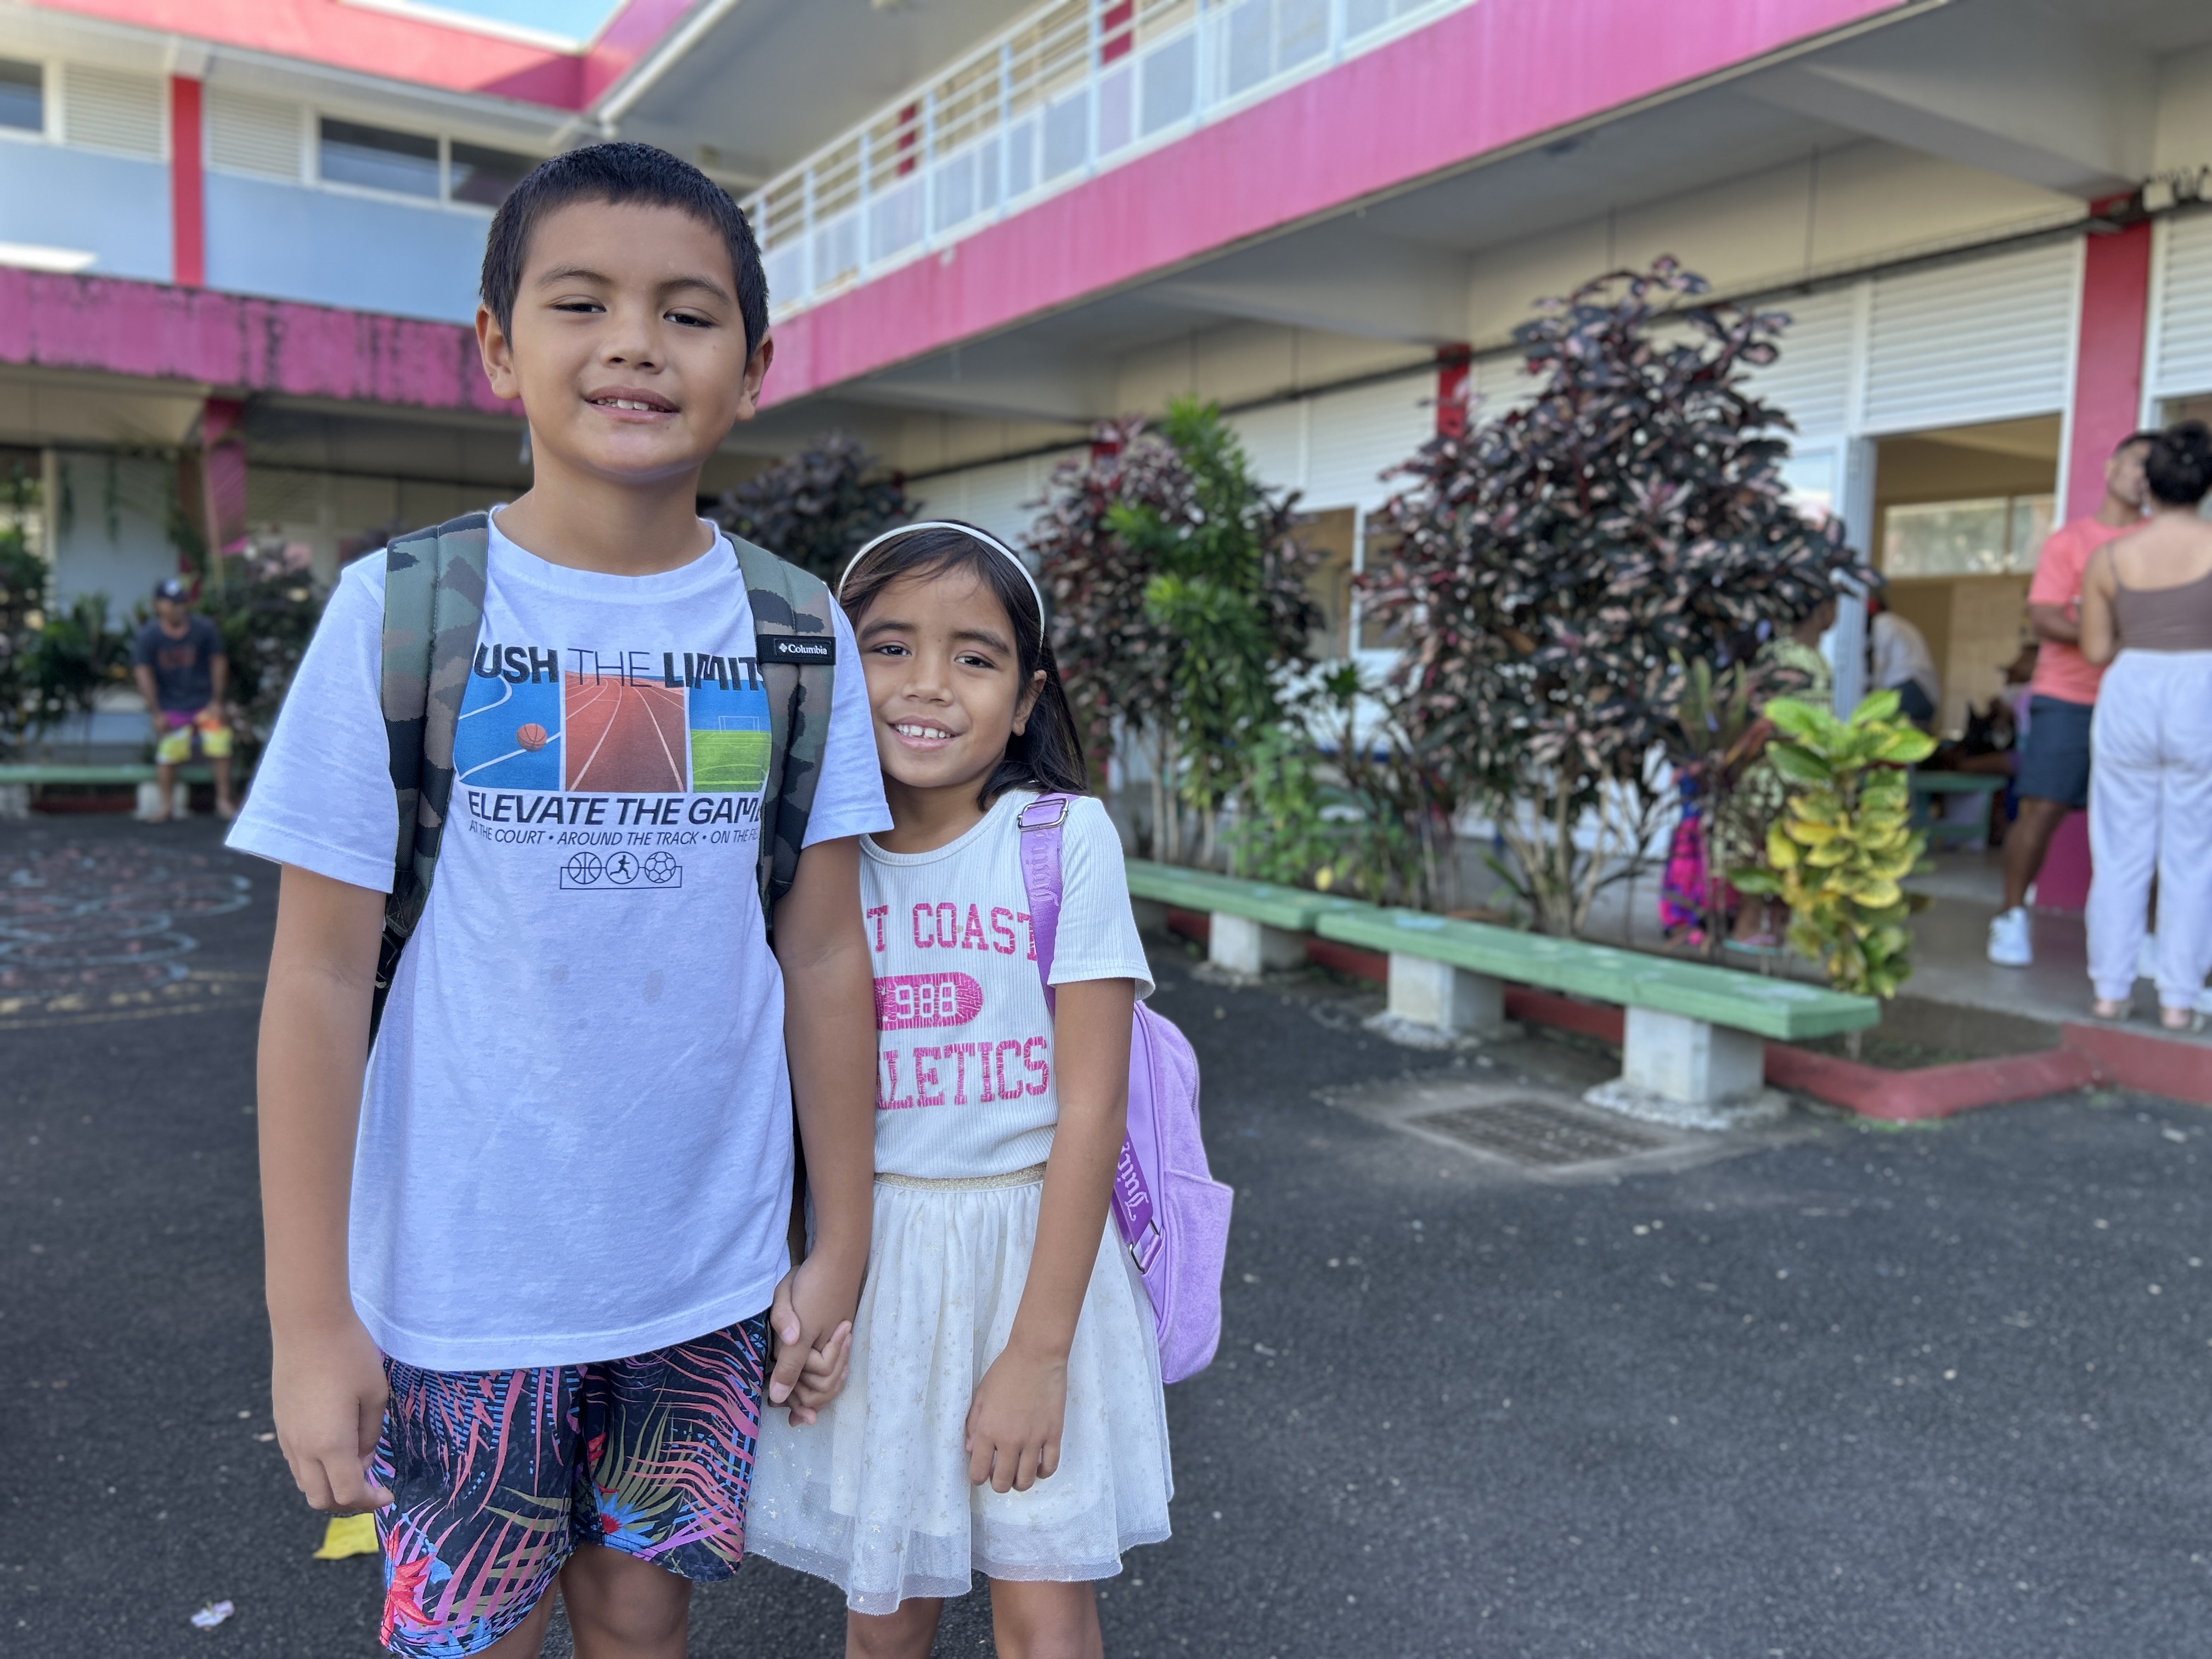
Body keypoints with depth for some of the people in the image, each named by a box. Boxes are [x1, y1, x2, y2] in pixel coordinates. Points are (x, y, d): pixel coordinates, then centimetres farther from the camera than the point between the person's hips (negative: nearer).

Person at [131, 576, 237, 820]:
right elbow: (143, 674, -7)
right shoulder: (147, 637, -8)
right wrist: (156, 714, -9)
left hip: (205, 703, 1)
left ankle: (224, 801, 11)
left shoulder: (204, 629, -4)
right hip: (169, 707, -1)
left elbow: (218, 662, 3)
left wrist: (216, 702, 2)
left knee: (220, 748, -3)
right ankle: (166, 804, 8)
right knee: (168, 754, -10)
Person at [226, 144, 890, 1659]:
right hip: (464, 1282, -1)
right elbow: (320, 976, -7)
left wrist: (843, 1247, 3)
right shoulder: (400, 611, -9)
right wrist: (309, 1312, -6)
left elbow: (823, 954, 0)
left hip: (712, 1274, 2)